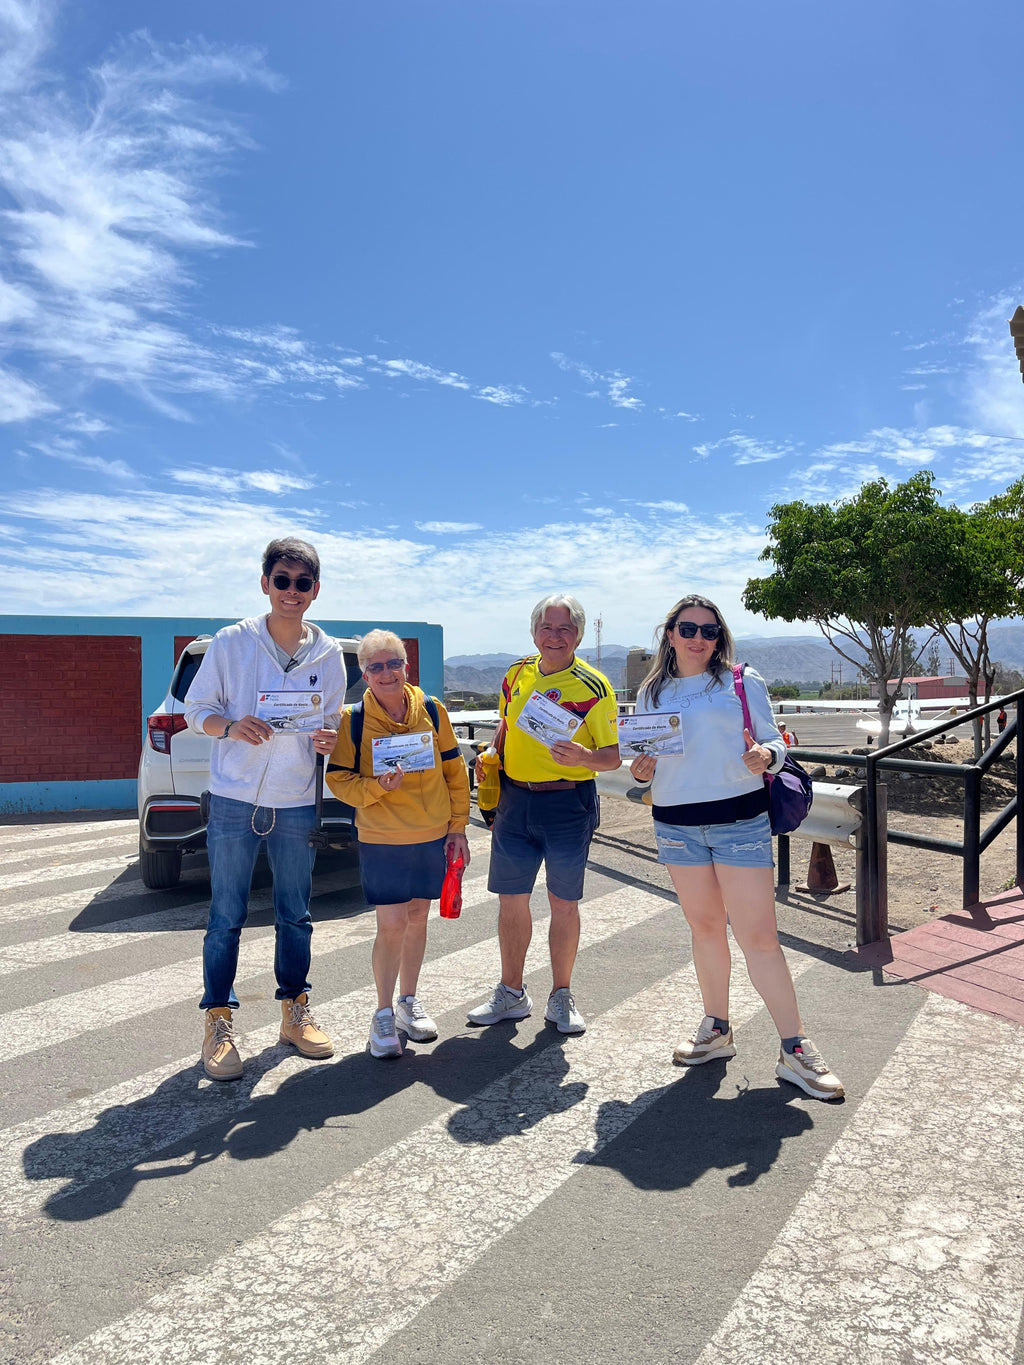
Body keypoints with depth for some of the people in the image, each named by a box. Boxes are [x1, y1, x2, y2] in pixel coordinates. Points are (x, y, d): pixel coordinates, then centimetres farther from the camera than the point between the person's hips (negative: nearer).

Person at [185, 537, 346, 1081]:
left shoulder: (329, 655, 3)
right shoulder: (232, 642, -4)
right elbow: (196, 708, 1)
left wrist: (328, 739, -12)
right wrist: (231, 726, -20)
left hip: (297, 804, 3)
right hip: (235, 800, -2)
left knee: (295, 915, 13)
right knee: (226, 919, 4)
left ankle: (295, 1013, 29)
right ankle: (219, 1024, 19)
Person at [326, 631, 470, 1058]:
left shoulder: (431, 710, -1)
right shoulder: (353, 720, -8)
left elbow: (453, 769, 6)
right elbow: (339, 780, -3)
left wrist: (457, 826, 4)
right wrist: (377, 787, -22)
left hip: (432, 835, 3)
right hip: (381, 838, -3)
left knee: (417, 918, 14)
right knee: (392, 925, -3)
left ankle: (409, 1001, 33)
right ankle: (383, 1014, 18)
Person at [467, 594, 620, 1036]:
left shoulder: (593, 685, -8)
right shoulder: (517, 673, 6)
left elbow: (613, 756, -9)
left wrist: (582, 757, -28)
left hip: (569, 804, -4)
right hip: (515, 800, 4)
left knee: (564, 903, 6)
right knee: (511, 898, 9)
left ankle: (561, 998, 25)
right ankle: (512, 993, 27)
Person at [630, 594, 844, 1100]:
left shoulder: (743, 682, 1)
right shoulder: (652, 693, 9)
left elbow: (773, 743, 1)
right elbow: (644, 758, 15)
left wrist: (765, 756, -21)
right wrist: (640, 771, -7)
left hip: (739, 818, -3)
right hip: (676, 824, 3)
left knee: (759, 936, -4)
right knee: (705, 928, 13)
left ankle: (796, 1051, 8)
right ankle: (716, 1030, 30)